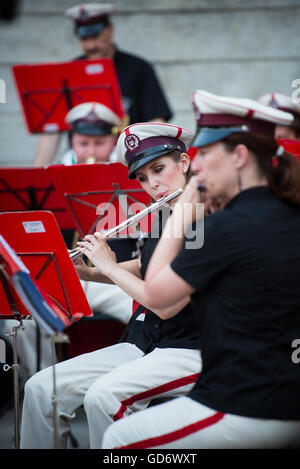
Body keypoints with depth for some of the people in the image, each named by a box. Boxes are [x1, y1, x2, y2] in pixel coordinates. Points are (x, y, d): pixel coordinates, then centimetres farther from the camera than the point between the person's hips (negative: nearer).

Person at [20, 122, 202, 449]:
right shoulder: (160, 214, 9)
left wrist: (109, 266, -12)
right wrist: (87, 272, 12)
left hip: (190, 350, -8)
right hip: (142, 345, 8)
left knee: (103, 395, -33)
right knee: (41, 387, -6)